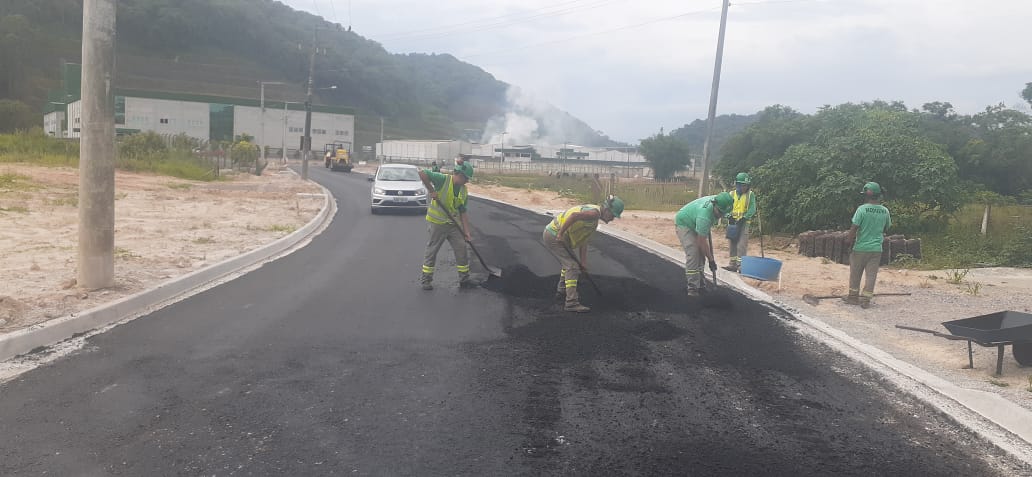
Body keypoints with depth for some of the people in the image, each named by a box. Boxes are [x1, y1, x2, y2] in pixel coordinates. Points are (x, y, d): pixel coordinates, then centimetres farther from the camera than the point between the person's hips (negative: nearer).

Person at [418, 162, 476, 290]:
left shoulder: (463, 191, 5)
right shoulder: (443, 179, -15)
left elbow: (463, 212, 5)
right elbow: (422, 173, -25)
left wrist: (466, 231, -2)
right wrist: (431, 190, -23)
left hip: (454, 224, 6)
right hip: (437, 223, -6)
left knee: (462, 250, 5)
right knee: (431, 251, 4)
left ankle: (464, 279, 17)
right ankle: (426, 279, 17)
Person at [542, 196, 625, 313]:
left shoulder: (594, 221, 15)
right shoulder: (595, 212, -17)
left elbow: (583, 242, 16)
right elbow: (574, 215, -35)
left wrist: (583, 262, 11)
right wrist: (561, 233, -29)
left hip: (552, 234, 10)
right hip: (554, 236, -10)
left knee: (569, 263, 27)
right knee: (572, 267, -12)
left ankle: (561, 291, 41)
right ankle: (571, 302, -14)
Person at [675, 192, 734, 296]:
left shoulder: (718, 202, -18)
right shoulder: (705, 216, -40)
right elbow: (702, 242, -31)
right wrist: (711, 260, -23)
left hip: (694, 223, 9)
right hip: (683, 223, -9)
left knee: (700, 253, 3)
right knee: (692, 253, -19)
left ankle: (699, 284, 9)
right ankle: (692, 287, -19)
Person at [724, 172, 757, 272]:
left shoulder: (750, 195, 0)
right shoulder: (732, 194, 7)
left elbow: (752, 209, -7)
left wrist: (744, 218, -20)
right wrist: (729, 216, -17)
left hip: (744, 223, -3)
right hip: (732, 223, 3)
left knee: (742, 244, -11)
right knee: (732, 244, 7)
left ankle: (740, 264, -11)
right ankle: (733, 264, 14)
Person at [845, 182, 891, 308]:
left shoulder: (862, 209, -13)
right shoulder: (885, 211, 1)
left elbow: (854, 228, -14)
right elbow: (886, 228, 12)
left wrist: (851, 242, -1)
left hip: (861, 247, -3)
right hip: (877, 248, 3)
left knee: (855, 273, 12)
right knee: (871, 274, 7)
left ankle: (853, 297, 22)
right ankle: (866, 300, 6)